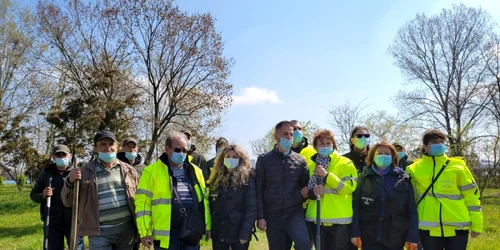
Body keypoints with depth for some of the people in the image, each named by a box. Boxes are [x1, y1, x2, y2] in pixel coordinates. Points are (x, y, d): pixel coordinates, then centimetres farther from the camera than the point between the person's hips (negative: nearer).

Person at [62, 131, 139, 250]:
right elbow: (68, 201, 5)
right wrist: (70, 182, -14)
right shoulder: (85, 171, 2)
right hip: (100, 232, -2)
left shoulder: (129, 170, 7)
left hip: (127, 230, 2)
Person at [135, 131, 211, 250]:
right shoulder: (152, 171, -2)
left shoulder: (195, 171, 12)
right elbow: (143, 202, -4)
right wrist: (145, 231, -9)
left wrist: (207, 225, 13)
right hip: (167, 233, -4)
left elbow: (203, 199, 16)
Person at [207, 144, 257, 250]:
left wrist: (245, 233, -18)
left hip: (238, 233, -4)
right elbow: (211, 206, 10)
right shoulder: (216, 179, 8)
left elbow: (252, 208, -12)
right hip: (218, 233, 4)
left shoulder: (247, 179, -6)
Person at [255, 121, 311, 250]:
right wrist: (260, 216, -5)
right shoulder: (264, 159, 0)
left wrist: (305, 194, -9)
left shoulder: (300, 160, 4)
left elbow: (305, 185, 14)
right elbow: (258, 190, 0)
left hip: (295, 212, 0)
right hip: (272, 215, 0)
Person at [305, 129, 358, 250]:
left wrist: (327, 175, -21)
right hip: (316, 219, 4)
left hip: (339, 220, -3)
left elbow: (349, 187, -12)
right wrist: (312, 193, -10)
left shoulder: (345, 163, -1)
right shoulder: (310, 165, 10)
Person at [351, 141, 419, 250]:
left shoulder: (403, 179, 4)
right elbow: (355, 205, -1)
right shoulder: (364, 177, 3)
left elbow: (411, 210, 2)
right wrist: (355, 232, -8)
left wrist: (412, 237, -4)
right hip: (369, 237, 0)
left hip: (395, 238, 1)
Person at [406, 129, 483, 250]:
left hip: (457, 228, 0)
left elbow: (471, 195, 3)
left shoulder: (457, 166, 2)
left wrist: (476, 224, 2)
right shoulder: (414, 169, 3)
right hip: (428, 229, 0)